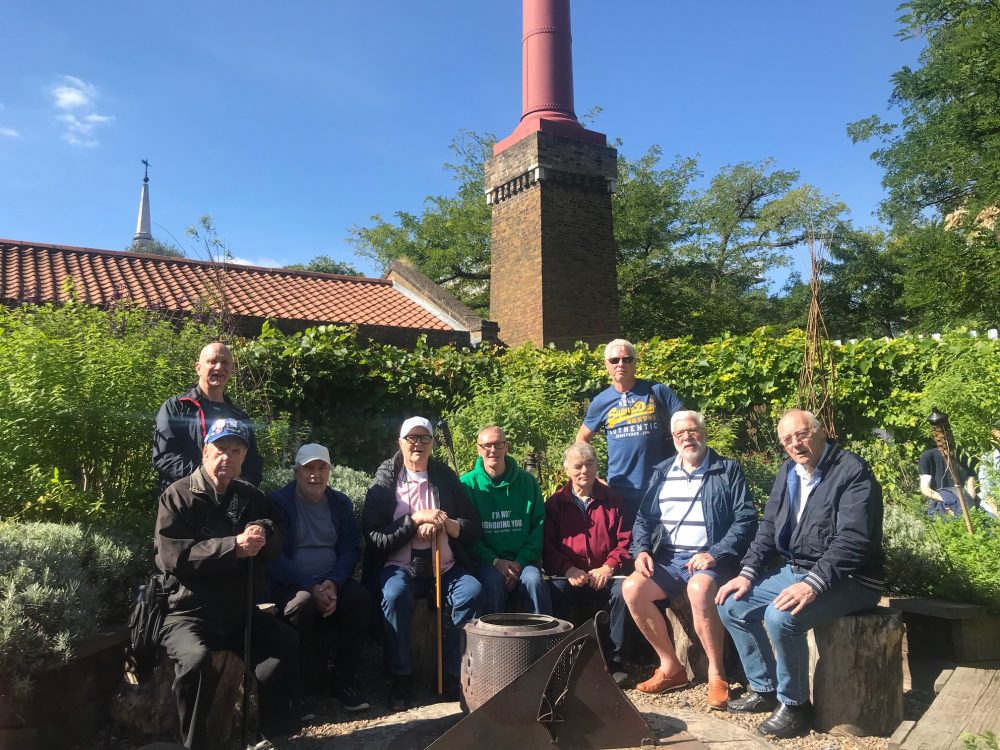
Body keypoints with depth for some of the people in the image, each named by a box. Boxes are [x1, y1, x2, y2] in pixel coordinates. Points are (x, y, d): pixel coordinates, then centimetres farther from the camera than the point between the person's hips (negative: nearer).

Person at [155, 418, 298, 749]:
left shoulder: (250, 496, 9)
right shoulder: (178, 496, -8)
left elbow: (277, 545, 9)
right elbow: (174, 557, -20)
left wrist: (264, 532, -15)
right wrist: (233, 547, -27)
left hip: (238, 612, 5)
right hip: (188, 614, -5)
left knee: (287, 644, -12)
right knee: (197, 660, -33)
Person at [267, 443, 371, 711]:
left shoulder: (341, 503, 11)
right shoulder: (278, 502, -1)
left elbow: (350, 550, 5)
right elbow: (274, 556, -9)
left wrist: (333, 583, -15)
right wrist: (311, 587, -20)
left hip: (331, 581, 3)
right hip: (290, 583, -3)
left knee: (360, 598, -27)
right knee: (304, 604, -35)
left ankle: (343, 679, -13)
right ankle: (308, 684, -15)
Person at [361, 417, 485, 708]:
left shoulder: (446, 478, 11)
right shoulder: (384, 481, 3)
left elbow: (473, 527, 8)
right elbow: (373, 533, -7)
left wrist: (444, 524, -12)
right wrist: (416, 518, -15)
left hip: (444, 567, 3)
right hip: (399, 566, -2)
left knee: (473, 592, -25)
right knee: (395, 594, -34)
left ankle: (451, 673, -12)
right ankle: (400, 678, -16)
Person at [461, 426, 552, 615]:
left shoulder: (526, 481, 9)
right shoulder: (468, 483, 4)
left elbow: (539, 525, 5)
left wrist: (521, 561, -9)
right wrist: (494, 561, -13)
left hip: (524, 559, 1)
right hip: (485, 562, -1)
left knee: (533, 580, -29)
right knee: (493, 581, -31)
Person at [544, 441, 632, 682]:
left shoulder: (612, 498, 11)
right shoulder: (555, 502, 9)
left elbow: (624, 540, 5)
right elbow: (548, 547, 2)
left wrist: (609, 567, -13)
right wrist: (568, 569, -16)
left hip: (605, 575, 1)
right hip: (569, 575, 0)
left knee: (623, 589, -30)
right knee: (557, 590, -32)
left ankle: (614, 659, -14)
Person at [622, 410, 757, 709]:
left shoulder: (728, 471, 3)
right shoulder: (662, 472, 15)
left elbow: (746, 519, -5)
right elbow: (644, 518, 16)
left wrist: (716, 554, -17)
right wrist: (641, 550, -3)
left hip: (709, 559, -4)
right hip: (668, 558, 5)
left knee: (699, 589, -37)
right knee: (631, 588, -22)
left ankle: (716, 674, -16)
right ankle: (671, 666, -5)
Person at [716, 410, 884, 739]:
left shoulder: (852, 471, -17)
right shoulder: (788, 472, 8)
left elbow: (852, 541, -26)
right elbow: (768, 528, 12)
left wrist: (812, 585, -35)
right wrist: (747, 573, -1)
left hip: (848, 579, -8)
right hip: (795, 571, 8)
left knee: (780, 617, -31)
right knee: (732, 606, -1)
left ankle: (794, 703, -7)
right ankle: (764, 689, 13)